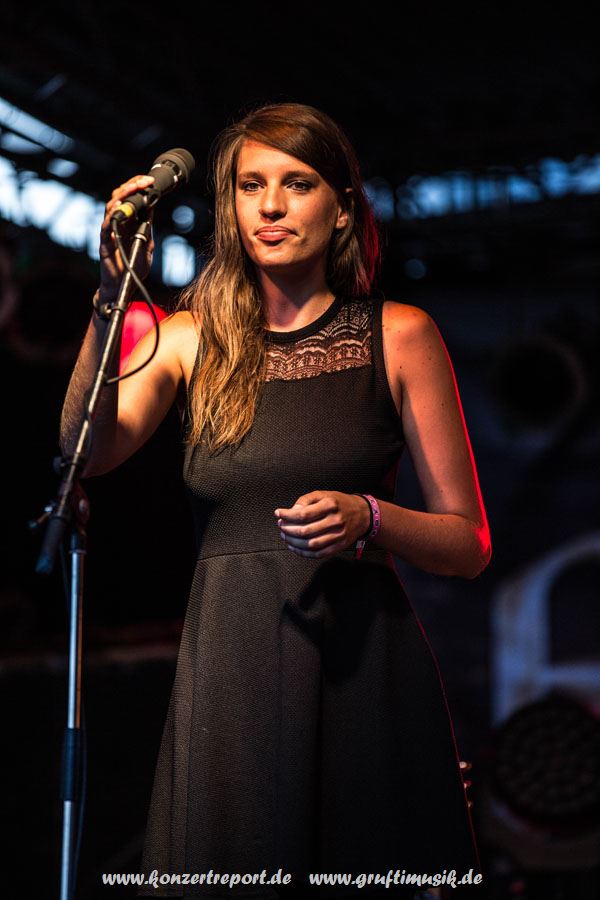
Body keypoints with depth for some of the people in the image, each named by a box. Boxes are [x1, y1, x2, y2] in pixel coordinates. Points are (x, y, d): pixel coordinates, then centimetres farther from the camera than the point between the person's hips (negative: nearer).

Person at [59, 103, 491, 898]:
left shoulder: (398, 335, 4)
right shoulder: (189, 340, 9)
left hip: (362, 666, -1)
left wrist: (369, 519, -15)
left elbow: (469, 545, 5)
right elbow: (86, 452, -10)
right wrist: (111, 300, -20)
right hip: (226, 672, 2)